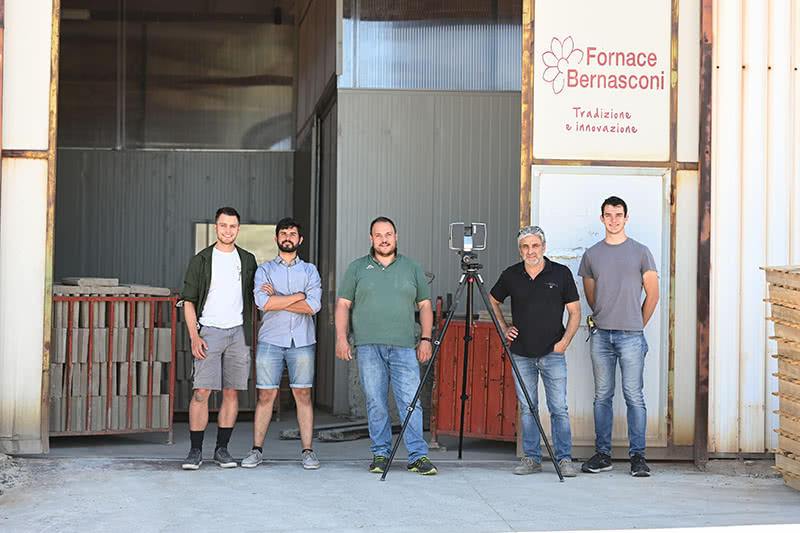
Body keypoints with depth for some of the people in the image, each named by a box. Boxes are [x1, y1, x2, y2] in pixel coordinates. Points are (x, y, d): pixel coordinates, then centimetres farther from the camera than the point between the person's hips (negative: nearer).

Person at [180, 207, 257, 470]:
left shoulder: (247, 260, 11)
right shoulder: (201, 260, 3)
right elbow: (189, 301, 1)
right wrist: (194, 337, -9)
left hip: (238, 332, 3)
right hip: (209, 331, -2)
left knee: (232, 392, 2)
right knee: (201, 391, -9)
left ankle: (222, 449, 10)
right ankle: (195, 451, -2)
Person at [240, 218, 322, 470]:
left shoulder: (309, 270, 12)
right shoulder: (264, 269, 10)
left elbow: (313, 305, -5)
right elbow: (262, 302, -9)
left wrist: (277, 299, -6)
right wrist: (298, 296, -7)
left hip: (301, 341, 1)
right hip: (271, 340, 0)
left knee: (303, 395, 0)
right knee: (266, 395, -1)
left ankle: (307, 451, 4)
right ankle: (257, 450, 6)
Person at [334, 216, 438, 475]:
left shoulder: (412, 268, 13)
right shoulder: (357, 268, 11)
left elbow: (424, 305, 13)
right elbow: (343, 305, 8)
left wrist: (426, 339, 3)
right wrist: (341, 338, -3)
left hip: (404, 347, 0)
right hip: (368, 346, 0)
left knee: (411, 401, -7)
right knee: (375, 403, 1)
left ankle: (418, 456, -6)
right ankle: (380, 454, 9)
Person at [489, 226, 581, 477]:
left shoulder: (561, 274, -1)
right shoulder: (510, 276, 3)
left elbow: (574, 311, 3)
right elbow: (493, 301, 20)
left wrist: (565, 340, -8)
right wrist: (503, 328, 8)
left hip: (552, 353, -2)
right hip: (521, 354, 2)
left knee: (559, 408, -4)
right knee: (527, 409, 7)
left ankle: (564, 459, 3)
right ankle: (531, 458, 14)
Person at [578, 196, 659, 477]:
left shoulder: (640, 252, 3)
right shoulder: (592, 254, 10)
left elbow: (652, 295, 7)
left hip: (631, 337, -3)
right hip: (601, 335, 3)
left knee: (634, 397, -3)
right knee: (602, 396, 6)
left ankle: (638, 456, 2)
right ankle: (602, 454, 12)